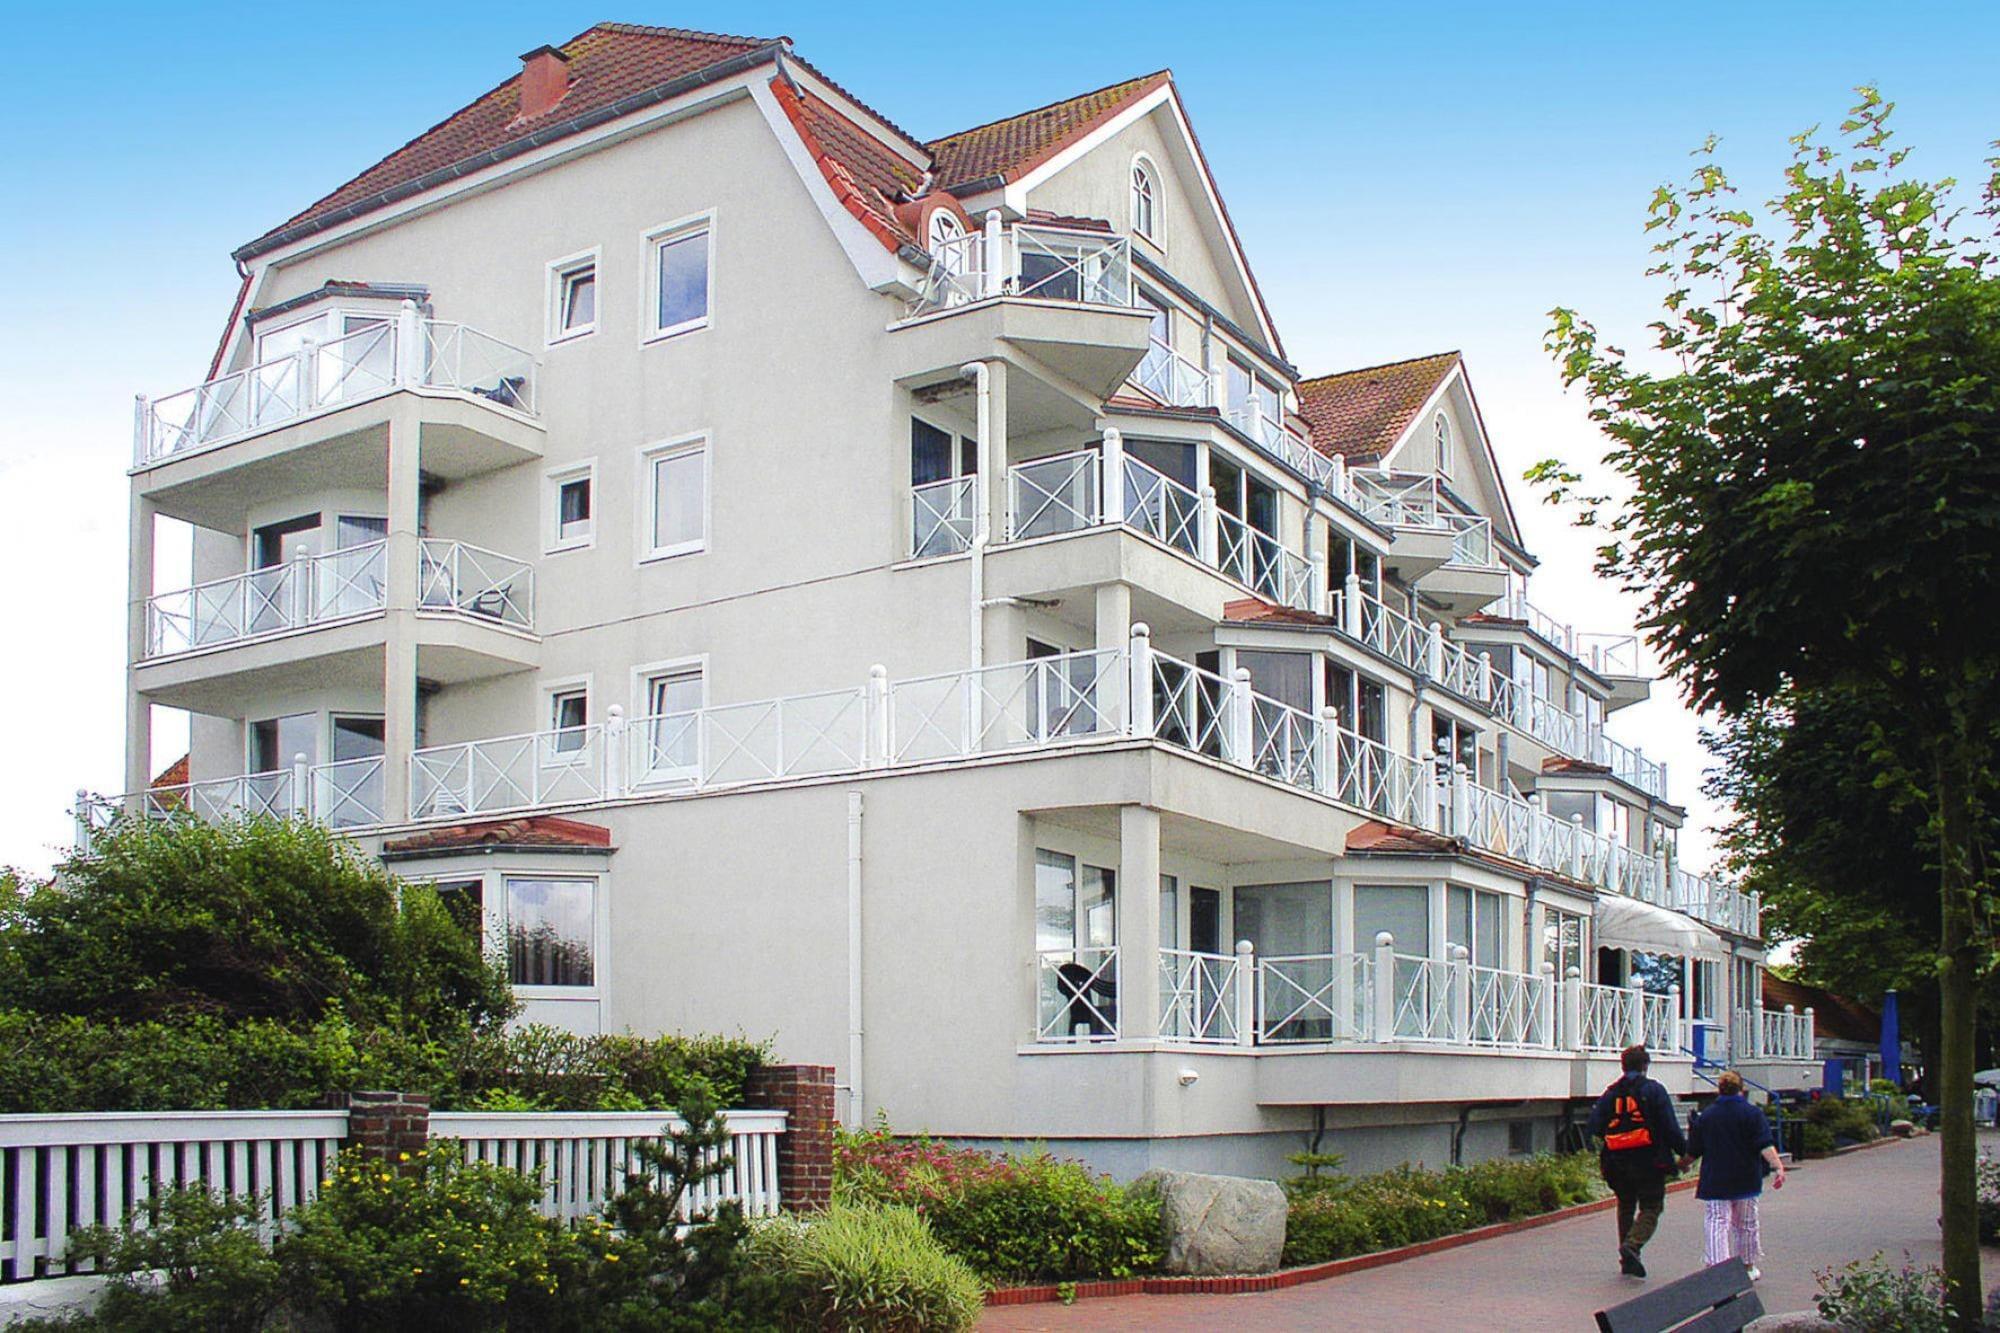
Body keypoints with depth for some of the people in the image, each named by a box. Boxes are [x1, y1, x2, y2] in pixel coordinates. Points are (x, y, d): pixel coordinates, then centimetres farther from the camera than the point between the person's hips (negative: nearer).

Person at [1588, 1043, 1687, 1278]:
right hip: (1649, 1161, -4)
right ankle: (1632, 1245, -22)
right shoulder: (1653, 1090, -5)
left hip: (1618, 1162, 4)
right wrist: (1684, 1151, 3)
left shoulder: (1611, 1093, 5)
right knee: (1650, 1208, 2)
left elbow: (1595, 1128, 3)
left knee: (1626, 1206, 17)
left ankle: (1627, 1260, 17)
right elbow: (1670, 1127, -9)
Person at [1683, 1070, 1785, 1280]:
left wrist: (1680, 1164, 24)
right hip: (1746, 1181, 1)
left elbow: (1692, 1152, 7)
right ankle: (1749, 1267, 29)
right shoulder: (1753, 1113, -3)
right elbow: (1765, 1146, -16)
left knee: (1717, 1224, -4)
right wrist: (1778, 1167, -20)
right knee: (1746, 1224, 16)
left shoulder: (1704, 1117, 2)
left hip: (1715, 1182, 0)